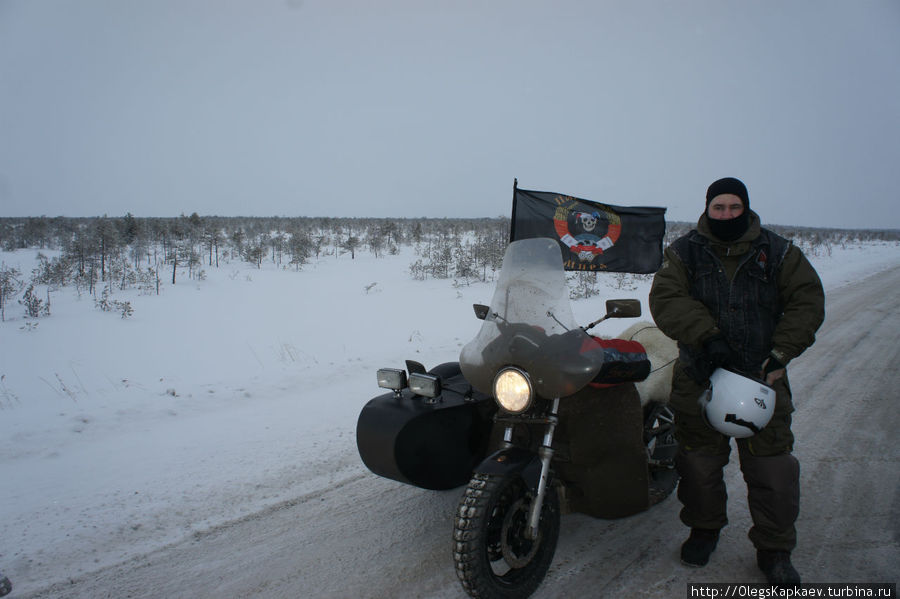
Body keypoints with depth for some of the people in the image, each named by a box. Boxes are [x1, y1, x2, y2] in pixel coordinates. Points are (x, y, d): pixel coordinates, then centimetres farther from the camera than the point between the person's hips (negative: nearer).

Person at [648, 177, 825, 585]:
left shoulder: (777, 252, 4)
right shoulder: (684, 253, 1)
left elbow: (807, 300, 0)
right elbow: (665, 299, -13)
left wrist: (781, 353, -11)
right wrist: (707, 335, -25)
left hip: (762, 377, 0)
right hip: (699, 377, 0)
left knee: (772, 468, 2)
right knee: (699, 463, 10)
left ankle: (774, 550, 21)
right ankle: (704, 527, 34)